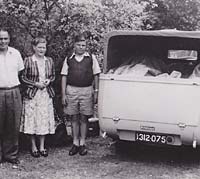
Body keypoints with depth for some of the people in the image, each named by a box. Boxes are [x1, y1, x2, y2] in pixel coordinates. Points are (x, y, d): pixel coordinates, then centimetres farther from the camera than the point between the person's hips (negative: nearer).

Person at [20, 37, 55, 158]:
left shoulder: (49, 61, 7)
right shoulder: (28, 61, -5)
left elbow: (53, 76, 15)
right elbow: (23, 78, -3)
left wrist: (49, 81, -5)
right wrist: (35, 84, -13)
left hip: (46, 94, 3)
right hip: (32, 94, -3)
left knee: (44, 120, 6)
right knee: (32, 120, 1)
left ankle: (42, 147, 18)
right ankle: (34, 147, 16)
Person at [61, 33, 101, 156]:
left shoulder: (91, 58, 5)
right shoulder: (69, 59, 7)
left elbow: (96, 76, 7)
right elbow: (64, 77, 7)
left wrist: (96, 92, 0)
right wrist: (63, 94, 1)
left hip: (87, 90, -1)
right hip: (71, 90, 1)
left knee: (84, 118, 4)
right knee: (74, 118, 7)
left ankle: (82, 144, 14)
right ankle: (75, 143, 16)